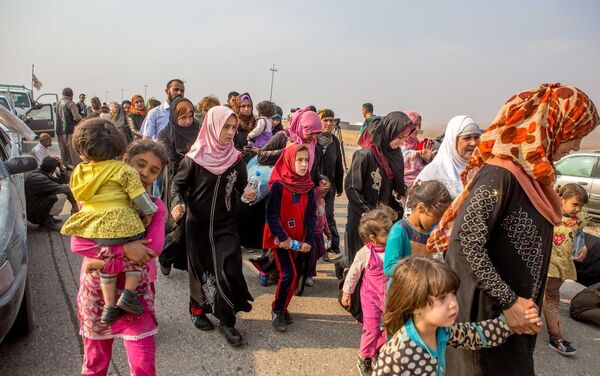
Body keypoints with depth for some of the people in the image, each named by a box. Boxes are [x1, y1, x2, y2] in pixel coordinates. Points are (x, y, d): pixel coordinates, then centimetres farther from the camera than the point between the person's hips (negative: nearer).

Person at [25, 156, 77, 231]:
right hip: (34, 215, -10)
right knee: (62, 195, -25)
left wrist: (61, 168, -6)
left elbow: (65, 180, 9)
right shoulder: (39, 178, -24)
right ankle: (46, 222, -12)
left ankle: (49, 217, 11)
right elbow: (65, 190, -32)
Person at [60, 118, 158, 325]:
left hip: (92, 228, 5)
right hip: (121, 224, -5)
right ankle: (128, 293, 0)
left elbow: (80, 200, 19)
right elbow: (138, 195, -8)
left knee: (107, 265, 18)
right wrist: (148, 212, 5)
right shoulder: (122, 169, -8)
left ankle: (109, 307, 21)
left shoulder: (78, 172, 8)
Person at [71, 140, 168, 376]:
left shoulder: (155, 207, -3)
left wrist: (102, 259, -21)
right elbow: (77, 244, -14)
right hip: (96, 289, 1)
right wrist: (123, 248, -25)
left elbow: (153, 248, -18)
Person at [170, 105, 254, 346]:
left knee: (229, 270, -5)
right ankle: (198, 309, 37)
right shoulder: (195, 158, -10)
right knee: (200, 269, 13)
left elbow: (240, 189, 6)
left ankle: (226, 321, 10)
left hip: (225, 225, 1)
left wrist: (248, 195, -16)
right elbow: (179, 184, -2)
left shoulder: (236, 159, -2)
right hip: (198, 224, -1)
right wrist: (177, 204, -20)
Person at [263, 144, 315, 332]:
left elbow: (311, 216, 3)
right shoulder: (278, 185, -15)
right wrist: (282, 237, -20)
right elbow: (272, 214, -15)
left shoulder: (308, 186, 1)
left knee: (290, 274, 9)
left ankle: (282, 308, 28)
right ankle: (277, 311, 8)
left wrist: (309, 240, -5)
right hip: (280, 238, -5)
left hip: (297, 239, 5)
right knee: (289, 274, -12)